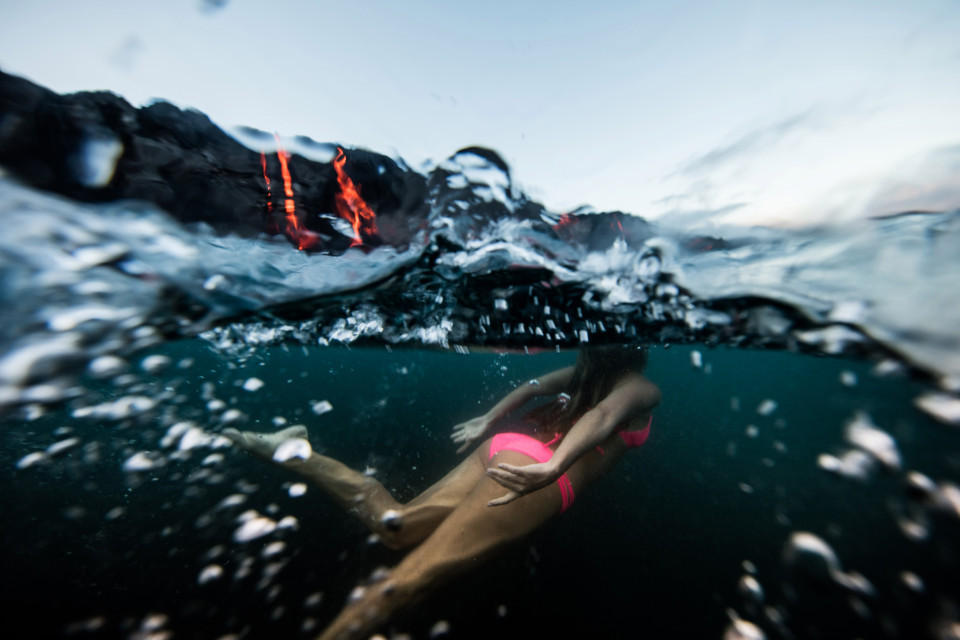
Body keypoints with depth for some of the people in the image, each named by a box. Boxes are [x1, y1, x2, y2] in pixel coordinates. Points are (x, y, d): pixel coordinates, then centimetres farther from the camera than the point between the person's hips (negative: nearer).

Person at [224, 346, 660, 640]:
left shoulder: (587, 373, 22)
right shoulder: (643, 390, 5)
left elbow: (534, 386, 22)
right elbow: (607, 414, -15)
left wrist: (488, 421, 28)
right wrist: (554, 467, -29)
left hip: (504, 443, 7)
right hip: (533, 468, -7)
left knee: (396, 524, 14)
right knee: (406, 581, -7)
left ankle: (296, 453, 7)